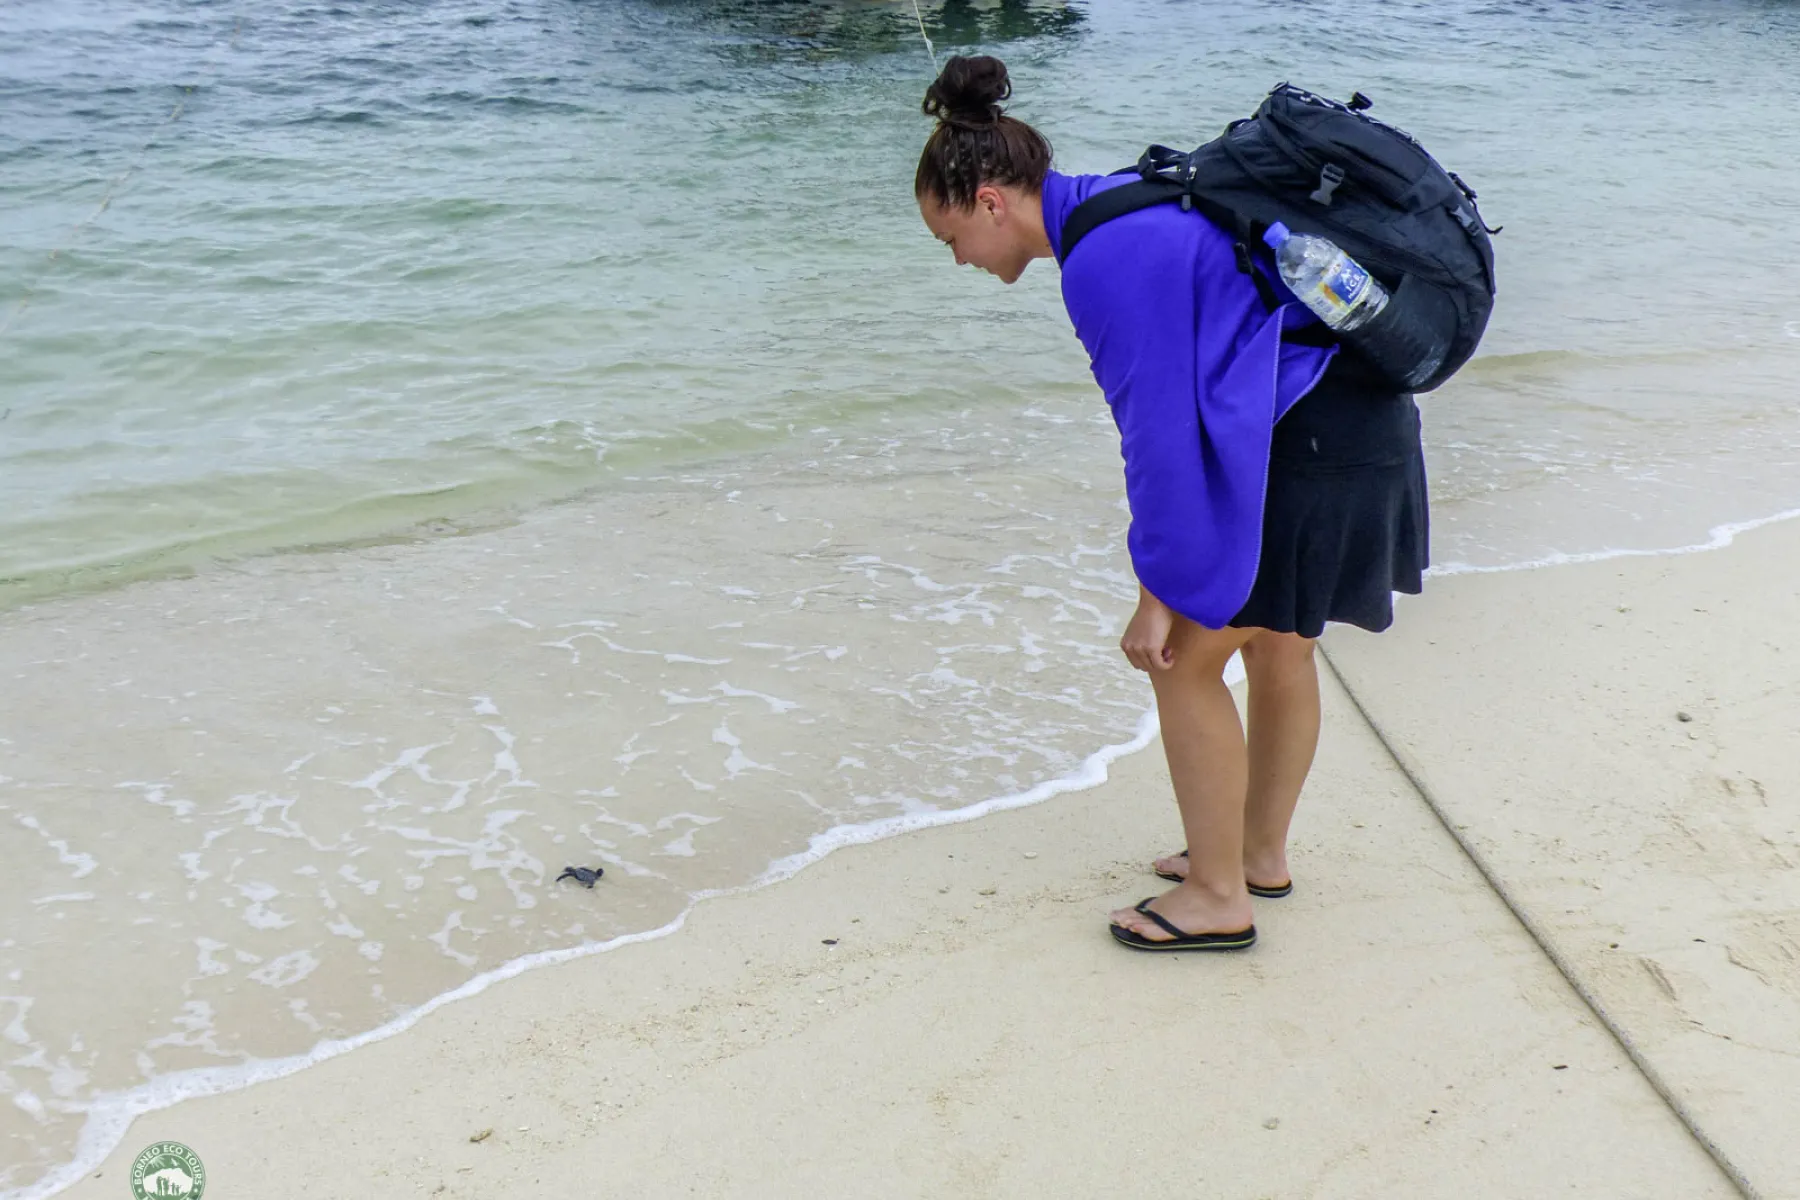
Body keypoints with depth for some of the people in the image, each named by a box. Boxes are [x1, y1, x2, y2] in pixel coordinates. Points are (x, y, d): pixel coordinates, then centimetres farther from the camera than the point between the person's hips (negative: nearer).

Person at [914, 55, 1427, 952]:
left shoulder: (1108, 258, -20)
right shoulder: (1120, 205, 11)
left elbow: (1160, 432, -20)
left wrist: (1159, 594, -12)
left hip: (1311, 448, -10)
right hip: (1356, 417, 10)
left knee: (1185, 658, 1)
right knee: (1275, 644, 21)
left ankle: (1218, 897, 14)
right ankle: (1261, 852, 38)